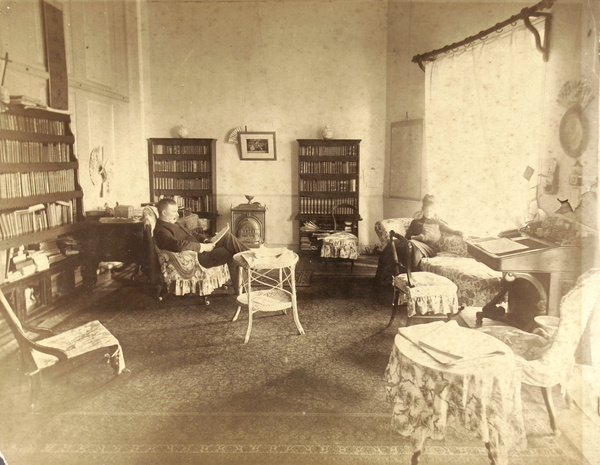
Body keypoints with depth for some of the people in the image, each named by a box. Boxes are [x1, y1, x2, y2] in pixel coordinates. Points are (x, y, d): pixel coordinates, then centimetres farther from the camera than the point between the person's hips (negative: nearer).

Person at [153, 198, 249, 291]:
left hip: (201, 248, 10)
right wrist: (202, 247, -24)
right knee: (229, 253, -20)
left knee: (227, 235, -10)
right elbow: (179, 245, -30)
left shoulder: (174, 224, 21)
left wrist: (205, 240, 8)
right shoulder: (160, 231, -12)